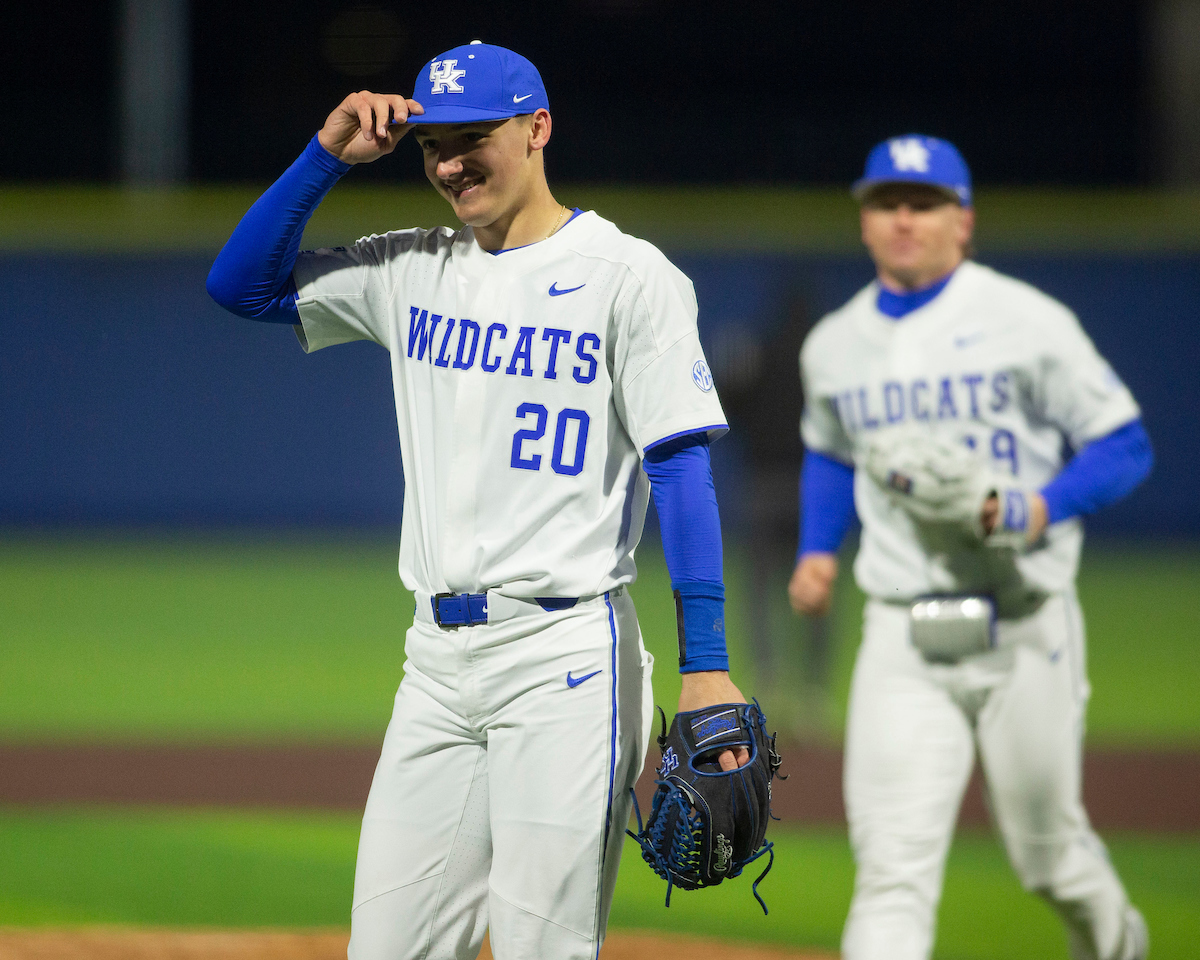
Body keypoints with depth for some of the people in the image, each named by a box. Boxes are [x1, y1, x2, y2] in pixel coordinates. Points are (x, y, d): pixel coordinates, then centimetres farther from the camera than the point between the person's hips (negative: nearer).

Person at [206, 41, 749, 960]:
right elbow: (242, 282, 15)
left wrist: (706, 666, -17)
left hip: (566, 652, -6)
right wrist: (330, 154, 4)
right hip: (438, 656, 6)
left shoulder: (627, 276, -5)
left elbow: (681, 470, -9)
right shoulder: (414, 270, 13)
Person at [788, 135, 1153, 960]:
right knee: (893, 870, -11)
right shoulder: (834, 346, 9)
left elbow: (1124, 451, -4)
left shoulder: (1028, 323, -6)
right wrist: (817, 552, 11)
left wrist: (1018, 512, -18)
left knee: (1049, 852, 12)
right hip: (903, 642, 2)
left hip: (1024, 631, -2)